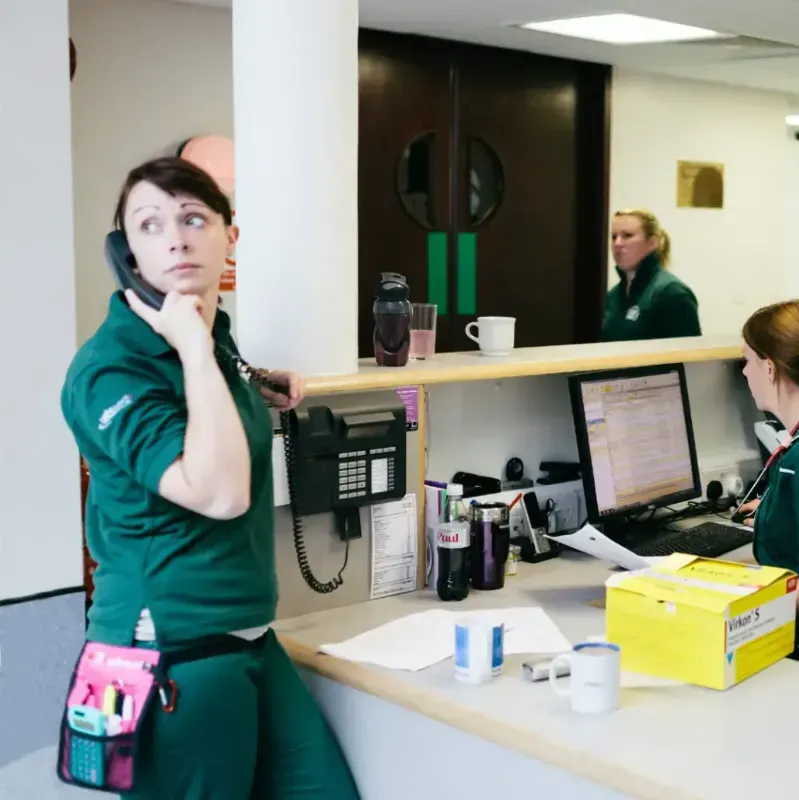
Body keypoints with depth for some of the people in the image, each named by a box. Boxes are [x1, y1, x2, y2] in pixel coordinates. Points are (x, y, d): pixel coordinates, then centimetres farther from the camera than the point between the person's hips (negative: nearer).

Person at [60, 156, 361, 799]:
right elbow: (219, 493, -29)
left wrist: (260, 393, 11)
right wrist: (195, 348, -23)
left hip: (246, 637, 8)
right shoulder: (109, 367, -17)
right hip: (173, 653, -8)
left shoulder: (214, 335, 7)